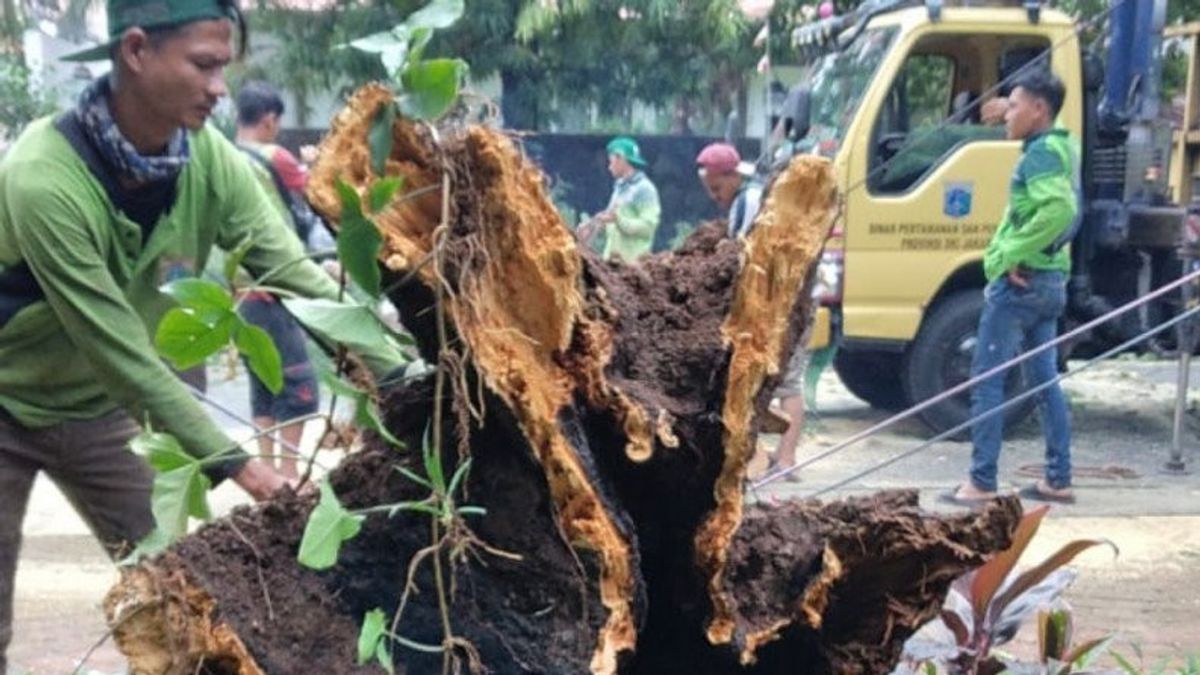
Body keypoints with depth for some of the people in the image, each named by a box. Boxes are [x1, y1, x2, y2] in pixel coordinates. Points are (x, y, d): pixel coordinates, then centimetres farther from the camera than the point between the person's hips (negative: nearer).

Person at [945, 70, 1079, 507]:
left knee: (986, 380, -4)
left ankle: (981, 484, -1)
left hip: (1021, 280, -10)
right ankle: (1059, 480, 18)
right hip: (1050, 281, 10)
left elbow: (1058, 210, -29)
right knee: (1045, 380, 13)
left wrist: (1011, 255, -23)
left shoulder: (1041, 151, -13)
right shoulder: (1062, 148, 16)